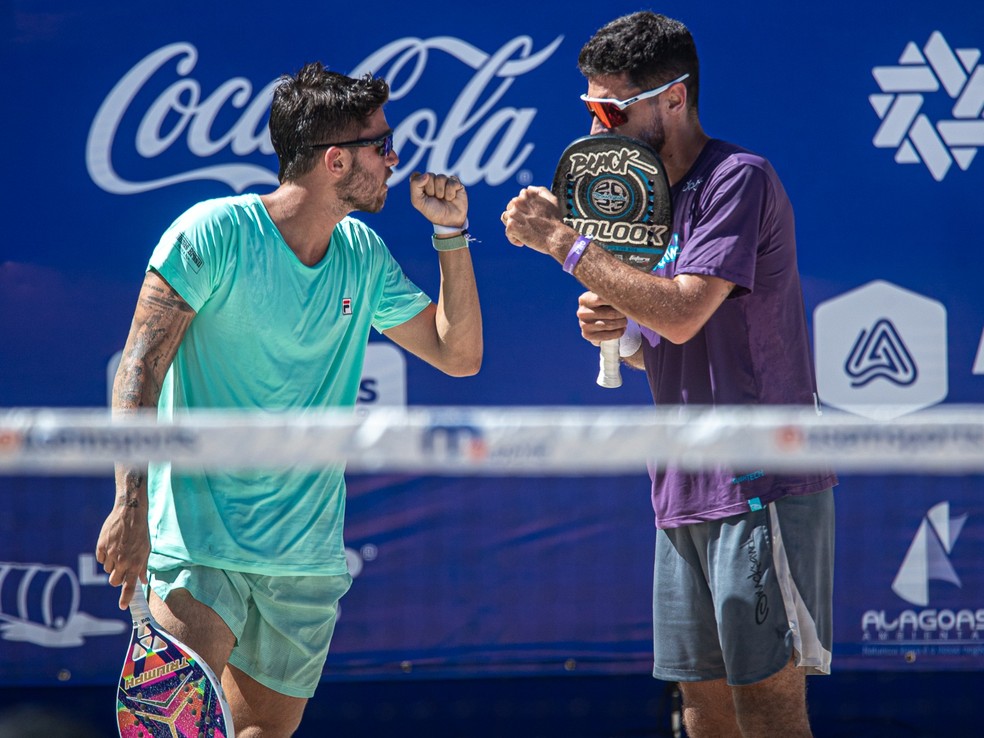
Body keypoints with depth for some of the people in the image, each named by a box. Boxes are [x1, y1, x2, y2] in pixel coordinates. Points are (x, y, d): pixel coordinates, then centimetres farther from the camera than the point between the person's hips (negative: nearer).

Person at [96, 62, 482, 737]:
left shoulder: (365, 256, 9)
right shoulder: (215, 233, -10)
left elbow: (459, 353, 15)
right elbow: (140, 369, -13)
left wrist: (451, 232, 4)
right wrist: (131, 506, -23)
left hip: (307, 553, 6)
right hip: (198, 537, -6)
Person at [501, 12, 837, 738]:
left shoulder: (739, 180, -11)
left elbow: (683, 315, -22)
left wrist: (565, 241, -16)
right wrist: (620, 330, 1)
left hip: (761, 489, -9)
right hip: (687, 498, 9)